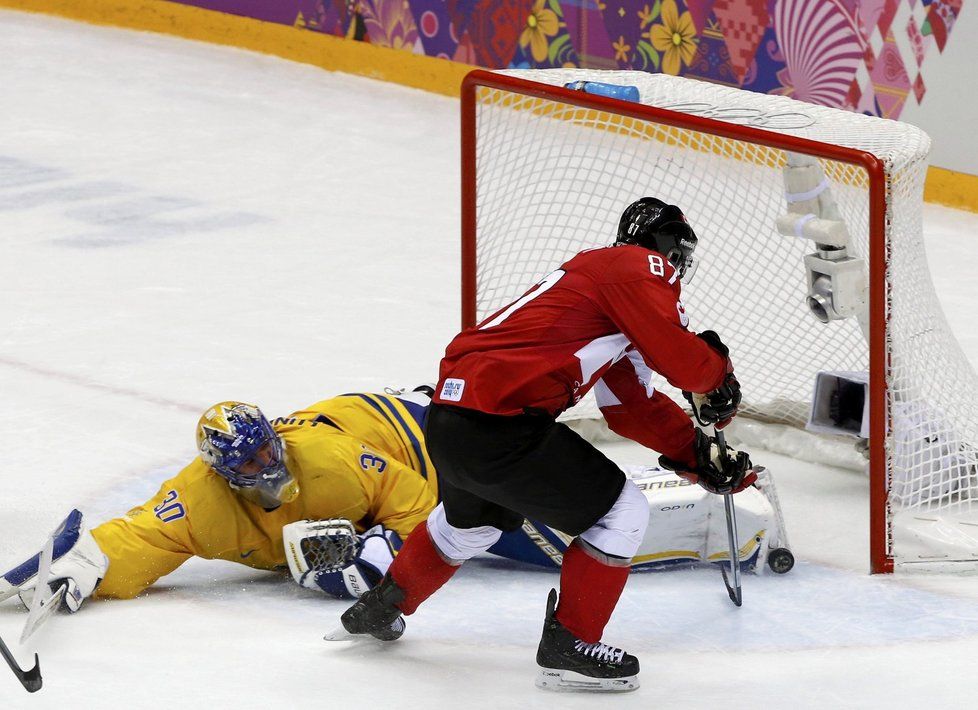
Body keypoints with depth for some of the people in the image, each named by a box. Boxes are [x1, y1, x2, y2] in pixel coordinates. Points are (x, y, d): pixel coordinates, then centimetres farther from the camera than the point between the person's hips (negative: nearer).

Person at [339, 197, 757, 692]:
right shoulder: (639, 267, -4)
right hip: (499, 426, -10)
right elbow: (677, 356, -17)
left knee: (471, 519, 39)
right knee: (622, 514, 2)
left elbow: (632, 408, 25)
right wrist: (717, 377, 4)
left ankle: (381, 609, 55)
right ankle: (568, 647, 8)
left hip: (447, 419, 10)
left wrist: (697, 454, 18)